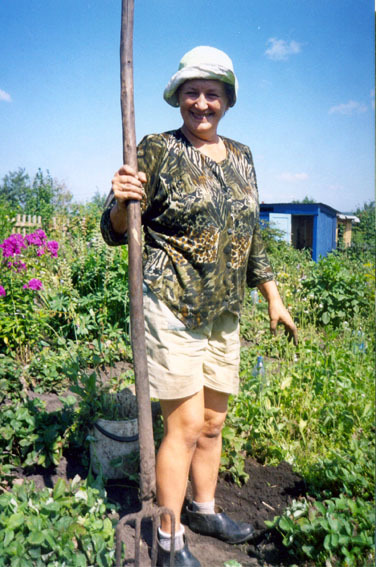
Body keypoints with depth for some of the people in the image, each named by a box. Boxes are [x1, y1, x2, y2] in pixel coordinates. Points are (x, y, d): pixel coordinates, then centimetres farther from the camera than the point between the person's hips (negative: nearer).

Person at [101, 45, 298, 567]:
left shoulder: (241, 157, 12)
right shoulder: (158, 151, -4)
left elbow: (251, 237, 18)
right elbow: (115, 232, -6)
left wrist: (274, 299, 16)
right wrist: (122, 201, -28)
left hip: (224, 313, 6)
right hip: (171, 306, -6)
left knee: (213, 421, 15)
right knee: (185, 425, -3)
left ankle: (204, 509, 37)